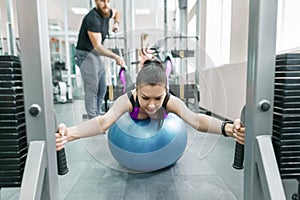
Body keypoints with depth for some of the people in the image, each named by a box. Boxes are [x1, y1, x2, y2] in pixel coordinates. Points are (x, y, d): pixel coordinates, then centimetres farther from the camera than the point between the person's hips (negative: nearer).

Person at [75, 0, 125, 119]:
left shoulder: (106, 12, 3)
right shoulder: (92, 18, -23)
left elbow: (116, 12, 28)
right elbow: (97, 47, -29)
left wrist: (116, 23, 7)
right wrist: (116, 57, -39)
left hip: (96, 55, 9)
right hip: (86, 55, -9)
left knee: (102, 88, 10)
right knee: (92, 88, -14)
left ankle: (97, 115, 21)